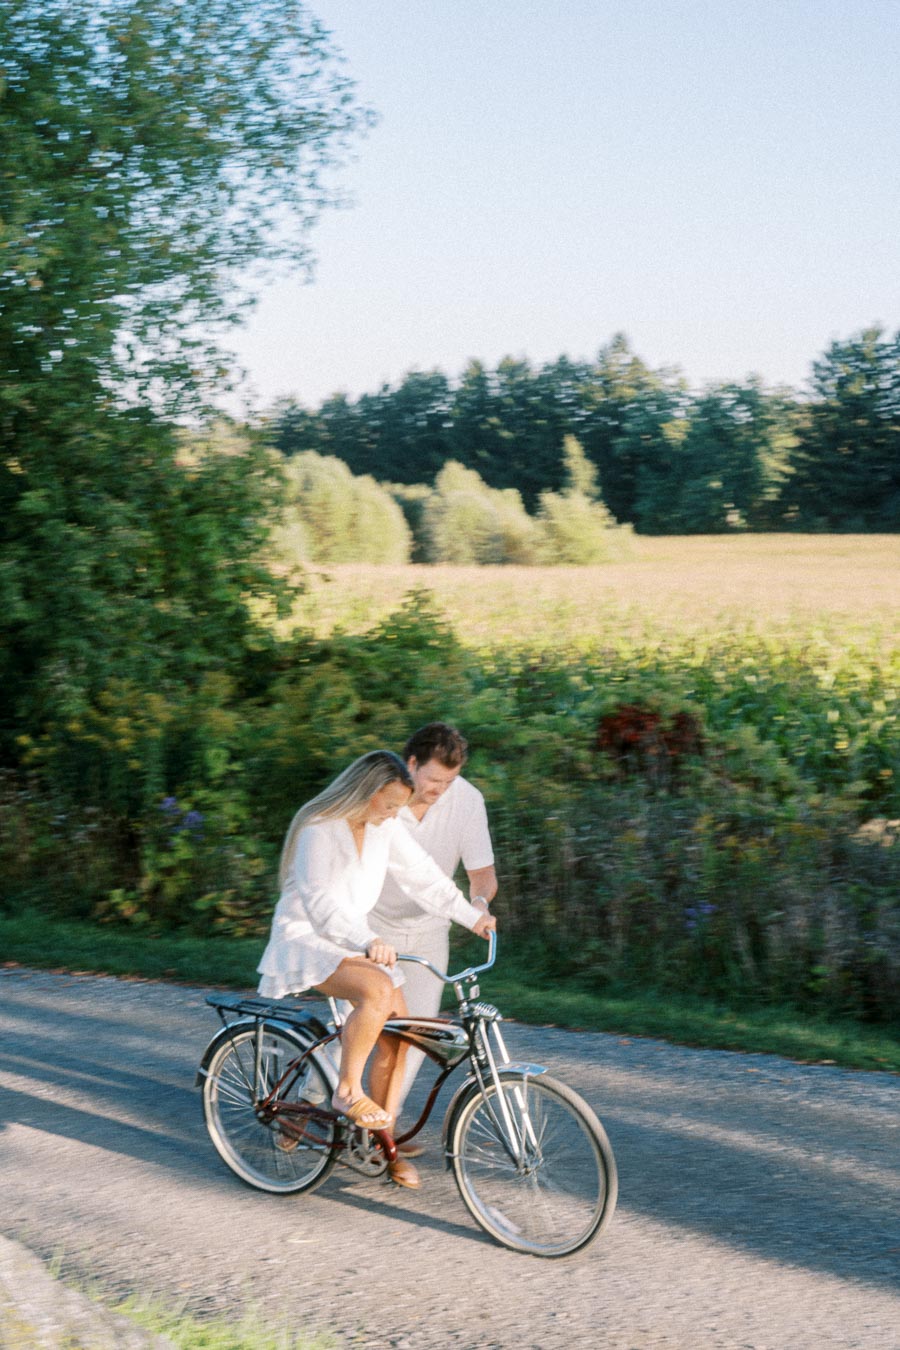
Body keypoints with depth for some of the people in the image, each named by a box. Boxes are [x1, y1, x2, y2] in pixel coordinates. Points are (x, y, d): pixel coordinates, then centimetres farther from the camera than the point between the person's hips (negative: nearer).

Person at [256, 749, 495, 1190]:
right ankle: (347, 1092, -17)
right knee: (378, 991, -34)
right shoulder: (319, 830, -22)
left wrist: (470, 915, 4)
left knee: (395, 1032, -5)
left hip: (356, 938, 7)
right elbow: (319, 902, -32)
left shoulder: (385, 827, 0)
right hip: (306, 939, -7)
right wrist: (367, 942, -46)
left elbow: (421, 874, 9)